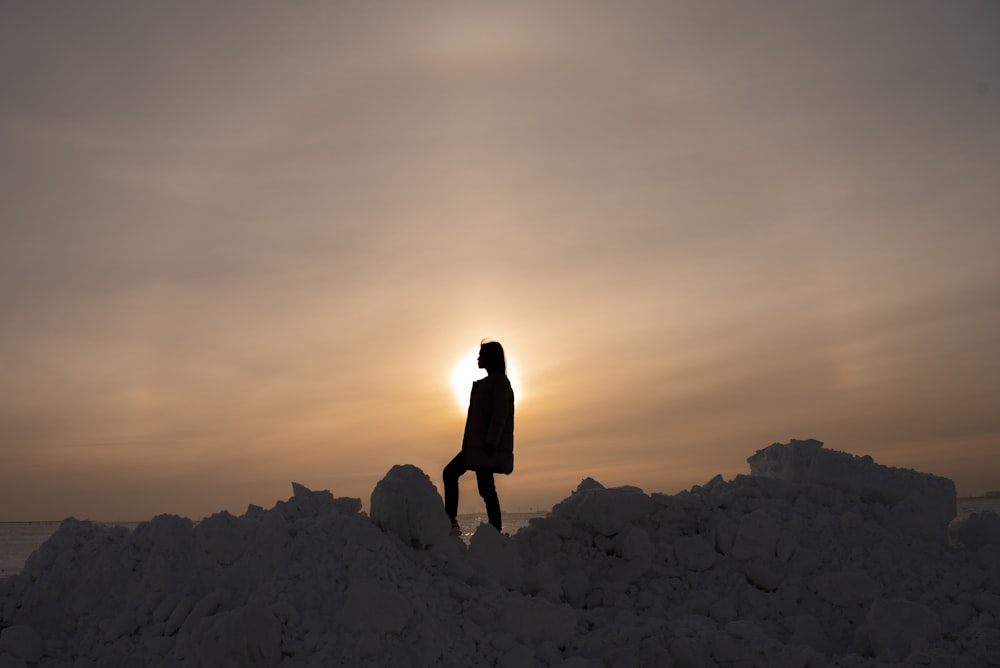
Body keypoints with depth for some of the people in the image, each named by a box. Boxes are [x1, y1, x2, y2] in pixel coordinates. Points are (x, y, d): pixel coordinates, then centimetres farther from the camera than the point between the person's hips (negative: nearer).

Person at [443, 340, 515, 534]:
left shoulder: (499, 381, -9)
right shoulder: (489, 382, 21)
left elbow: (500, 413, -18)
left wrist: (490, 441, -23)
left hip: (487, 447, -11)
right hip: (477, 445, 11)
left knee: (486, 488, -11)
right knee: (450, 473, 11)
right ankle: (451, 523, 10)